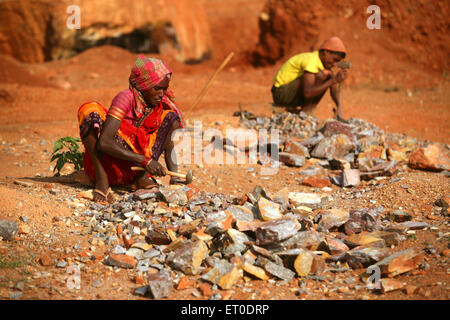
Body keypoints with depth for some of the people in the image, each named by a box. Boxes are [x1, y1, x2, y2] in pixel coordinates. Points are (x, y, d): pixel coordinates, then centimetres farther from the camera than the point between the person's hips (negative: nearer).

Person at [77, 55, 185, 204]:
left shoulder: (161, 104, 1)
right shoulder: (127, 98, -17)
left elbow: (169, 146, 4)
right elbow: (104, 142, -27)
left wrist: (174, 177, -13)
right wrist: (145, 160, -31)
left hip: (131, 171, 5)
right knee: (90, 110, -25)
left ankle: (143, 177, -16)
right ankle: (101, 180, -27)